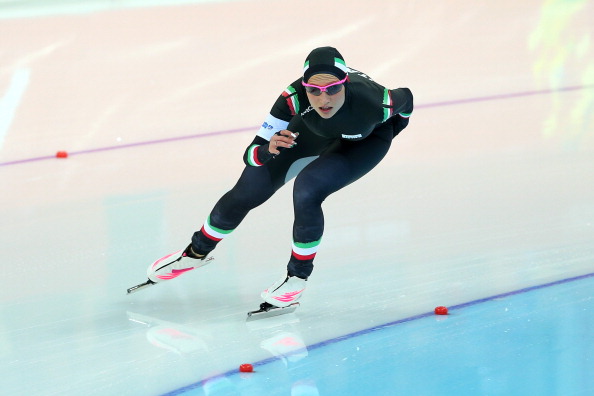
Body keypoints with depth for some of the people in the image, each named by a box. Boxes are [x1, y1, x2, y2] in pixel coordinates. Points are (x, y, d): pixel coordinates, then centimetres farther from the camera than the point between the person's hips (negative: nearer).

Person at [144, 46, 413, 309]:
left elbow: (405, 98, -17)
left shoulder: (373, 101, -43)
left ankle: (297, 277, -4)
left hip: (366, 141, -3)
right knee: (247, 191, 6)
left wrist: (391, 131, 1)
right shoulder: (295, 98, -39)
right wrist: (269, 149, -54)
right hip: (313, 129, 3)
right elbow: (251, 155, -33)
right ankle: (198, 251, 34)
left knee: (307, 190, -28)